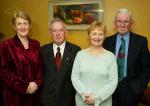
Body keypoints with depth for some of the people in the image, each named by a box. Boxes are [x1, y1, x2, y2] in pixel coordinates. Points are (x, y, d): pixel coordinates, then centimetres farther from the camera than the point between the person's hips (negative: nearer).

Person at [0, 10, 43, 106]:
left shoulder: (36, 44, 7)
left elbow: (40, 66, 9)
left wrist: (36, 83, -8)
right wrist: (25, 86, -13)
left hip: (34, 92, 4)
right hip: (15, 94, -4)